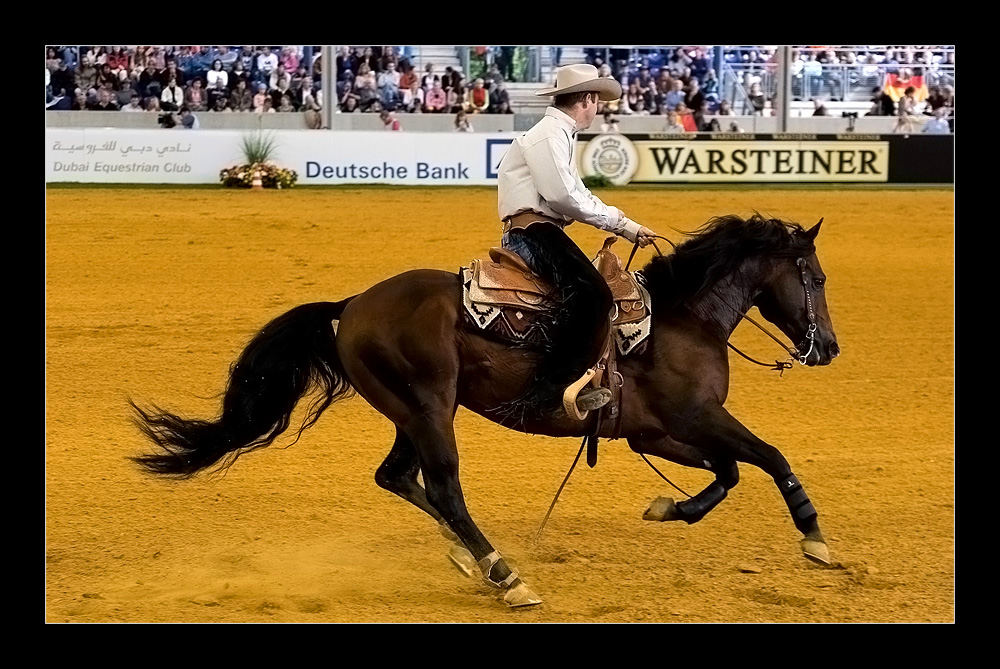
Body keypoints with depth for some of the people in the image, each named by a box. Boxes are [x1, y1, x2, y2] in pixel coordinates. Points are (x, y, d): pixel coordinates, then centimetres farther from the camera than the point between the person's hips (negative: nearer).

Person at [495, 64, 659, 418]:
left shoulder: (560, 135, 24)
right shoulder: (549, 133, -9)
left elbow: (576, 195, 26)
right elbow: (563, 195, -19)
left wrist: (623, 225, 17)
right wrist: (619, 221, -7)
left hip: (540, 232, 11)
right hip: (532, 231, -11)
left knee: (592, 292, 18)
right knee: (589, 294, -26)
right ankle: (549, 389, -32)